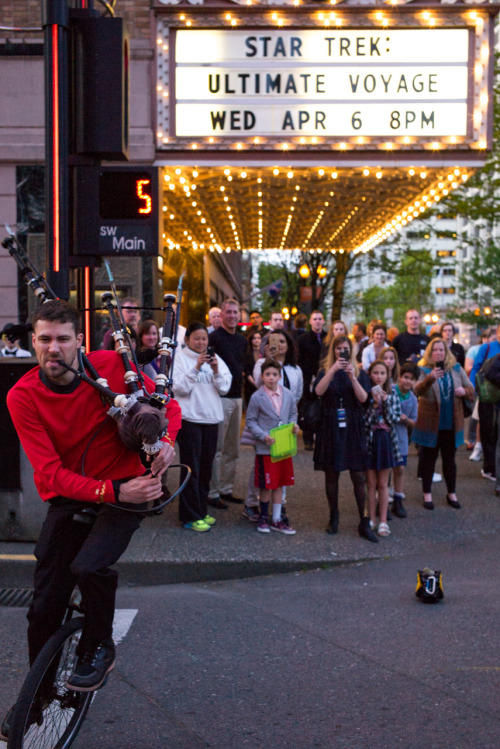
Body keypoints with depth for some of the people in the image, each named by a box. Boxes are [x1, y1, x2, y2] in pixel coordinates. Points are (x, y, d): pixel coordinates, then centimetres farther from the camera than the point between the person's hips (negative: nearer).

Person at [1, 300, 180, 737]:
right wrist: (112, 491, -33)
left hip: (127, 485, -1)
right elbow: (51, 473, -20)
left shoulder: (111, 366, -15)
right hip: (69, 498, 2)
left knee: (89, 565, -27)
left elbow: (167, 404, -1)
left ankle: (99, 648, 3)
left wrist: (166, 440, -23)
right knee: (46, 603, 4)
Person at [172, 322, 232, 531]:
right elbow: (180, 388, -12)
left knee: (206, 467, 11)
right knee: (191, 468, -3)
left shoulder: (215, 359, 10)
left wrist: (216, 371, -11)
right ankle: (190, 516, 3)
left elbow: (224, 388, 5)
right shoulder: (180, 358, -3)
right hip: (189, 418, -5)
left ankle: (201, 510, 22)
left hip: (211, 418, 5)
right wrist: (196, 368, -19)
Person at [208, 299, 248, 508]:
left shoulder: (242, 340, 15)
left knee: (233, 449, 12)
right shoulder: (214, 338, -9)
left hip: (236, 397, 8)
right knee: (216, 448, -4)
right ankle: (213, 493, 2)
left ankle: (226, 489, 21)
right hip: (220, 397, -8)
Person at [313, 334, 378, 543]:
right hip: (330, 429, 0)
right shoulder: (325, 372, 6)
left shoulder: (360, 373, 8)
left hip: (353, 429, 0)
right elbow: (318, 391, -13)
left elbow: (363, 398, -7)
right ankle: (333, 518, 19)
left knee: (359, 476, -3)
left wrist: (352, 377, -19)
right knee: (331, 475, 5)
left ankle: (364, 523, 0)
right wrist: (333, 370, -21)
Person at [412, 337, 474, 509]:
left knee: (449, 460, 14)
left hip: (451, 424, 3)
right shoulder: (424, 371, -7)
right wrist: (430, 379, -41)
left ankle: (451, 494, 27)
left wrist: (464, 391, -14)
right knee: (428, 459, 7)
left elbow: (471, 390, 9)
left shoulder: (456, 369, 4)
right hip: (430, 423, -3)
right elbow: (416, 391, -24)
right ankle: (427, 494, 19)